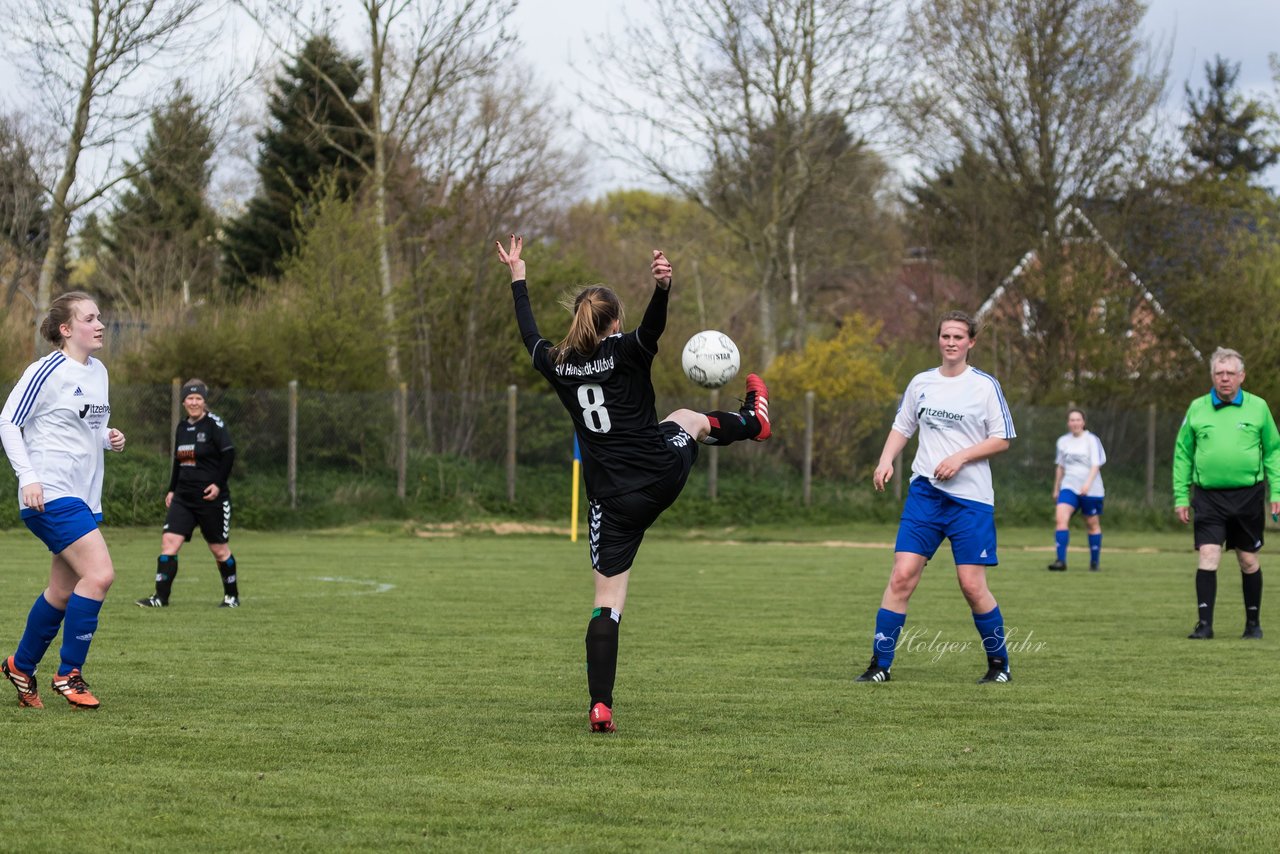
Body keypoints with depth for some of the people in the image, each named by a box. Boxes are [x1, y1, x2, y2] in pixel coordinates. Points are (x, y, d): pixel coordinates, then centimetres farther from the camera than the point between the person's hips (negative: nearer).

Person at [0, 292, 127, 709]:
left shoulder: (98, 372, 14)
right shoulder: (47, 371, -10)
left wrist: (109, 437, 5)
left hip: (84, 495, 9)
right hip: (50, 494, -9)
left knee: (63, 590, 12)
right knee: (99, 573, -18)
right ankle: (69, 674, -7)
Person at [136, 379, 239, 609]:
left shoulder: (214, 424, -8)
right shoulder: (182, 427, 11)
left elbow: (229, 453, -14)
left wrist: (218, 484, -19)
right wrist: (171, 489, 16)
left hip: (211, 498, -6)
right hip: (183, 498, 6)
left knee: (219, 549, 5)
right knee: (169, 541, -9)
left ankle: (232, 596, 22)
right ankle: (161, 596, -10)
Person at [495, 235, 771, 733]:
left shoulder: (558, 365, 3)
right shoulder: (626, 352, -8)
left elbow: (529, 334, 23)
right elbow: (653, 326, -31)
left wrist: (518, 278, 35)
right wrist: (662, 287, -47)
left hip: (613, 500, 1)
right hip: (664, 475, -1)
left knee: (607, 603, 1)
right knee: (690, 419, 34)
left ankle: (600, 707, -9)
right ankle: (752, 421, 64)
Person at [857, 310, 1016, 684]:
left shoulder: (986, 386, -1)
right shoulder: (921, 383, 9)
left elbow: (1002, 440, -1)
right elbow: (902, 426, 19)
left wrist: (961, 457, -14)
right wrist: (886, 461, 2)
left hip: (971, 498, -3)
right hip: (924, 490, 3)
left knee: (972, 584, -6)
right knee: (902, 574, -8)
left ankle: (999, 663, 14)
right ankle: (880, 664, -3)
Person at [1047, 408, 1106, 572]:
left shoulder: (1092, 440, -5)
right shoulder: (1063, 441, 9)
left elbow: (1096, 465, -14)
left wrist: (1088, 484, -29)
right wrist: (1056, 489, 23)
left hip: (1091, 489, -3)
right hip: (1069, 486, 3)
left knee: (1092, 525, 6)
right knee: (1061, 518, -17)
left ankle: (1095, 562, 21)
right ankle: (1061, 561, -22)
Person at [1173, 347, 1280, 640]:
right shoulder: (1197, 409, 5)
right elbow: (1182, 454, 9)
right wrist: (1181, 496, 4)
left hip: (1248, 495, 0)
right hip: (1209, 496, 0)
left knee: (1249, 561, 7)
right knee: (1208, 557, -11)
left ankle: (1253, 623, 20)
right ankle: (1204, 623, -9)